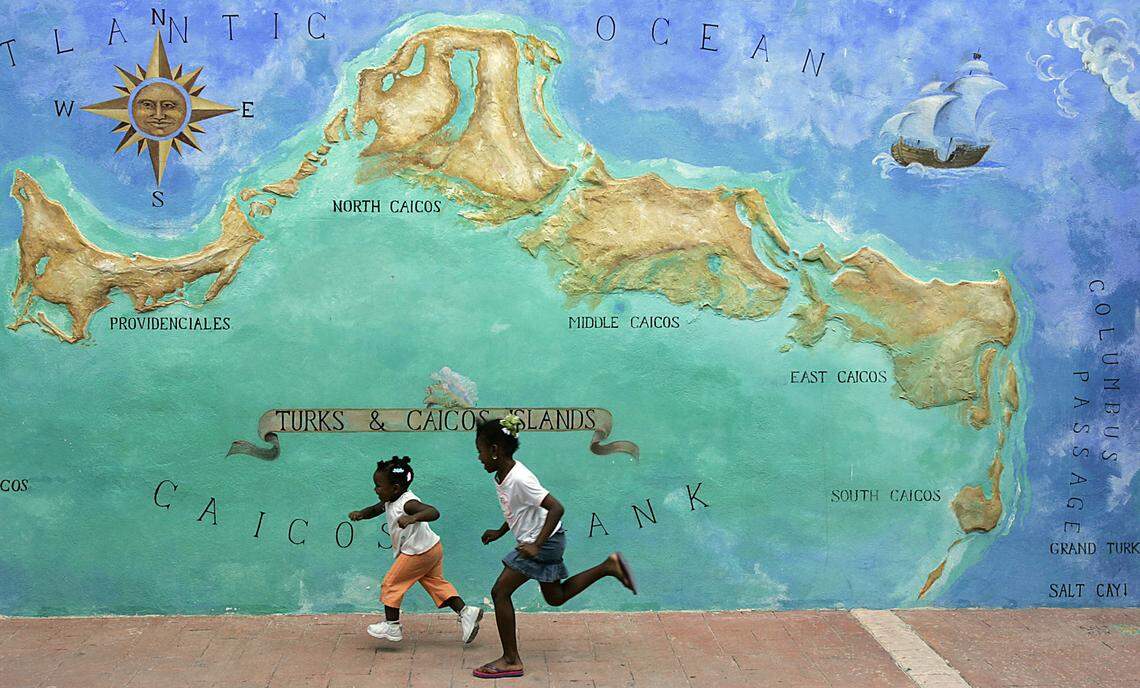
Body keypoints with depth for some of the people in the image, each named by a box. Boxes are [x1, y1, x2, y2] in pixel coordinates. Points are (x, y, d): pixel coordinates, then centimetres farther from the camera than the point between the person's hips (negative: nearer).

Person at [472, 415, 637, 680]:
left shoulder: (519, 479, -26)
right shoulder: (501, 475, 3)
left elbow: (556, 508, -29)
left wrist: (537, 545, -30)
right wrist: (499, 532, 14)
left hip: (544, 542, -10)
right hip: (543, 541, 10)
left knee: (500, 592, -8)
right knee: (555, 597, 22)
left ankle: (511, 660, -1)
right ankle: (609, 566, 24)